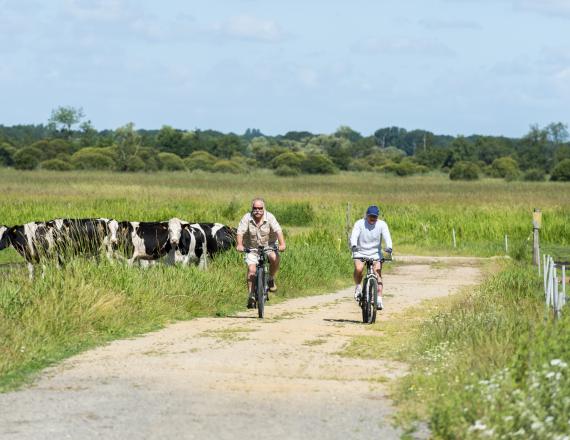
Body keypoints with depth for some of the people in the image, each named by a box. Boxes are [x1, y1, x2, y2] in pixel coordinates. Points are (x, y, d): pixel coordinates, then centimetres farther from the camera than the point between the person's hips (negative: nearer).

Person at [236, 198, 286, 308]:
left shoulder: (269, 217, -12)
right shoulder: (247, 218, -12)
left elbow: (278, 231, -23)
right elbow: (240, 232, -20)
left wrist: (282, 244, -38)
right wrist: (239, 245, -38)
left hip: (268, 246, 0)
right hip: (252, 248, 0)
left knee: (275, 258, -30)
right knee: (251, 269, -17)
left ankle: (271, 279, -3)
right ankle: (251, 296, -11)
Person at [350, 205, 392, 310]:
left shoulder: (382, 225, -4)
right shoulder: (359, 223, -7)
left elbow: (387, 237, -17)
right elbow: (354, 235, -21)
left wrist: (389, 247, -37)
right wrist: (353, 245, -42)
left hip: (375, 253, 1)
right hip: (360, 252, -1)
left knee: (378, 274, -12)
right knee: (358, 269, -27)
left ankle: (379, 299, -13)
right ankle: (358, 287, 0)